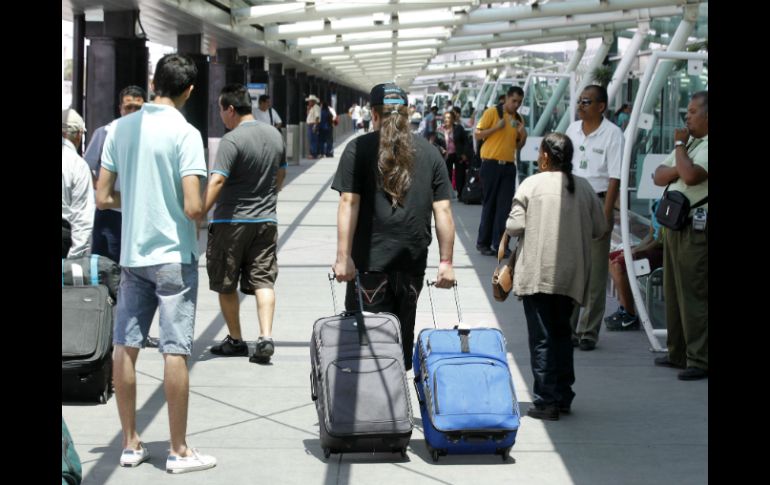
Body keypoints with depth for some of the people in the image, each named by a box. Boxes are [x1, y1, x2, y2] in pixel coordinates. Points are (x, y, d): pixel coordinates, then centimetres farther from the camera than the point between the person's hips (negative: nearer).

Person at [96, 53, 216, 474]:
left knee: (125, 347, 10)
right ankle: (179, 451, 5)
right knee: (174, 351, 0)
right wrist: (200, 218, 2)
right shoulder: (185, 133, -13)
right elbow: (193, 206, -20)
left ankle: (131, 444, 17)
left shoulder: (120, 128, 2)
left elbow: (103, 198, 4)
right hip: (174, 255, -5)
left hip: (132, 254, 5)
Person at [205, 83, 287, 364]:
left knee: (225, 285, 9)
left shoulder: (232, 140, -16)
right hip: (266, 220, 6)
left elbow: (217, 181, -24)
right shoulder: (275, 136, 7)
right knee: (263, 280, 3)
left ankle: (235, 340, 17)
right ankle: (266, 338, -12)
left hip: (231, 220, -6)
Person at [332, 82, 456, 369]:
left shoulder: (359, 149, -2)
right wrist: (446, 262, 7)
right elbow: (443, 210, 4)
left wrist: (343, 257, -11)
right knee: (403, 333, 15)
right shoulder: (429, 152, 7)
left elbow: (349, 203, -9)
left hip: (370, 260, -3)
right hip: (413, 260, 4)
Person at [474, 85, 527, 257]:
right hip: (491, 164, -5)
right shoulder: (492, 112, -3)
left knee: (505, 206, -1)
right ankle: (483, 243, 10)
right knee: (489, 204, 1)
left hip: (508, 165, 5)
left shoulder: (519, 119, 14)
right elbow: (477, 134, -6)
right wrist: (496, 127, -17)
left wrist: (523, 135, -1)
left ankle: (500, 244, 0)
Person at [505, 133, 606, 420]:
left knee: (541, 338, 1)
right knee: (562, 334, 17)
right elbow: (598, 228, 5)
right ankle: (563, 398, 19)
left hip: (536, 274, -4)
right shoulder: (584, 188, 2)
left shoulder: (532, 184, -8)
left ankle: (546, 402, -1)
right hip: (570, 275, 4)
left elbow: (514, 226, -11)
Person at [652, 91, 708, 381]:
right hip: (675, 224, 10)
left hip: (697, 229, -10)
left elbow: (692, 175, -27)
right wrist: (678, 169, -6)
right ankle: (678, 353, 22)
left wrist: (679, 145, -12)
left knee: (694, 294, -8)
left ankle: (699, 360, -5)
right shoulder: (690, 143, 19)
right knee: (673, 293, 14)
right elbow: (659, 176, 16)